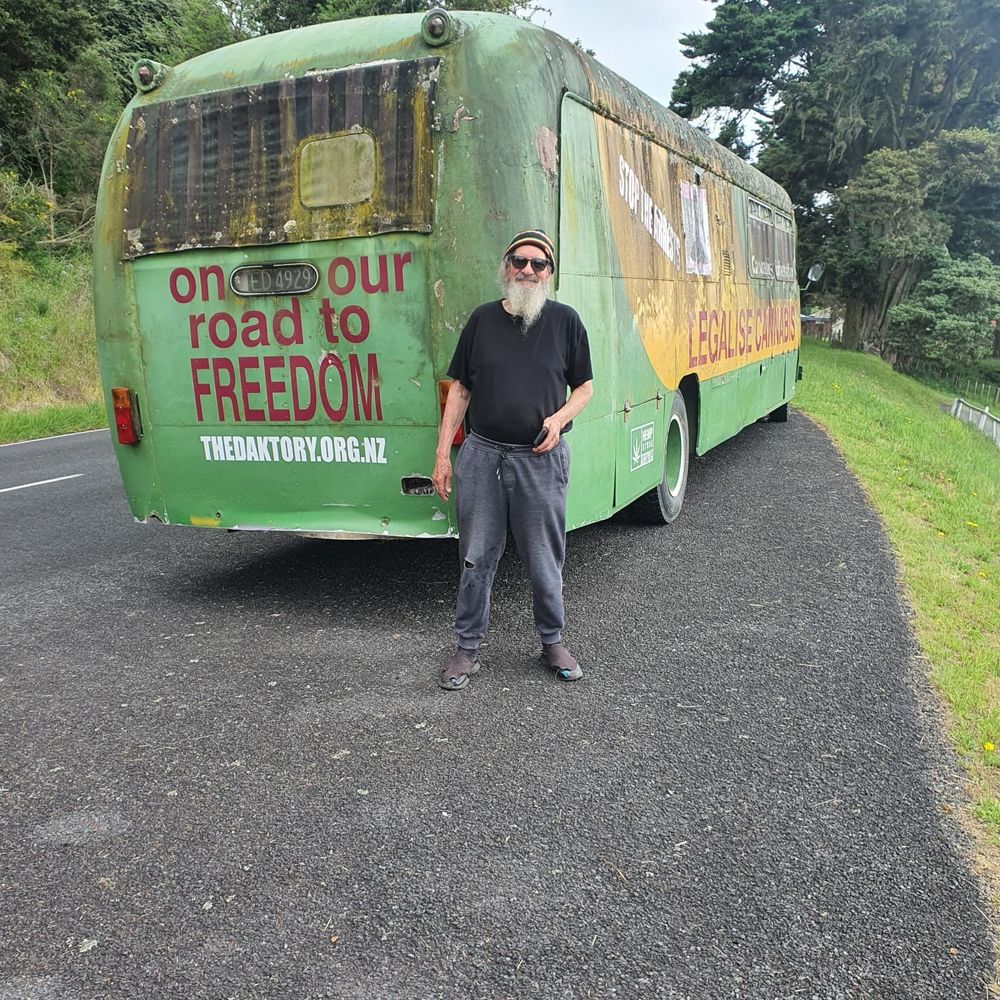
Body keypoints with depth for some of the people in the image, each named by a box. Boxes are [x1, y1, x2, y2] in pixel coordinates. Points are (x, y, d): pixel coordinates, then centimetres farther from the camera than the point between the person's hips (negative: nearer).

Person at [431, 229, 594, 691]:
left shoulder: (565, 320, 4)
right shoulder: (483, 319, 6)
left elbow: (584, 386, 10)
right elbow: (460, 389, 9)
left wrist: (560, 418, -11)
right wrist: (443, 454, 4)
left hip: (541, 459, -1)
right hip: (481, 455, 1)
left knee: (545, 561, 9)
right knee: (476, 558, 7)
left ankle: (552, 641, 28)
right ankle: (467, 647, 21)